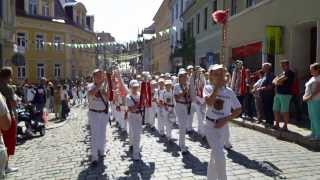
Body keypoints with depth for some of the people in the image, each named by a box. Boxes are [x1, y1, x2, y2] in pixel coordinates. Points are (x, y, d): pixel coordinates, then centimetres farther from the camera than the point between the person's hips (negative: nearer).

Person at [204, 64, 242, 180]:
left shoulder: (229, 91, -1)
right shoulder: (208, 88, -6)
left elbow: (238, 110, 3)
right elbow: (209, 103, -25)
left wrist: (226, 119, -9)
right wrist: (217, 87, -22)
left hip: (223, 126, 3)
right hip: (210, 125, -3)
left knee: (215, 156, 18)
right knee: (220, 156, -12)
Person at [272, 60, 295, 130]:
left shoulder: (290, 73, -7)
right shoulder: (281, 73, 21)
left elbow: (279, 80, -15)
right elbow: (273, 81, 15)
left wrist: (277, 80, 5)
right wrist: (277, 82, -5)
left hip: (285, 94, -8)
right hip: (277, 94, 8)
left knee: (284, 111, -5)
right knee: (276, 110, 9)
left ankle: (285, 126, 3)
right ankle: (277, 124, 18)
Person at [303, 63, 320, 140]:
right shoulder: (312, 78, 18)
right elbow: (308, 88, 23)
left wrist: (311, 96, -23)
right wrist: (305, 96, 12)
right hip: (310, 101, 9)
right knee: (312, 118, 13)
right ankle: (314, 133, 22)